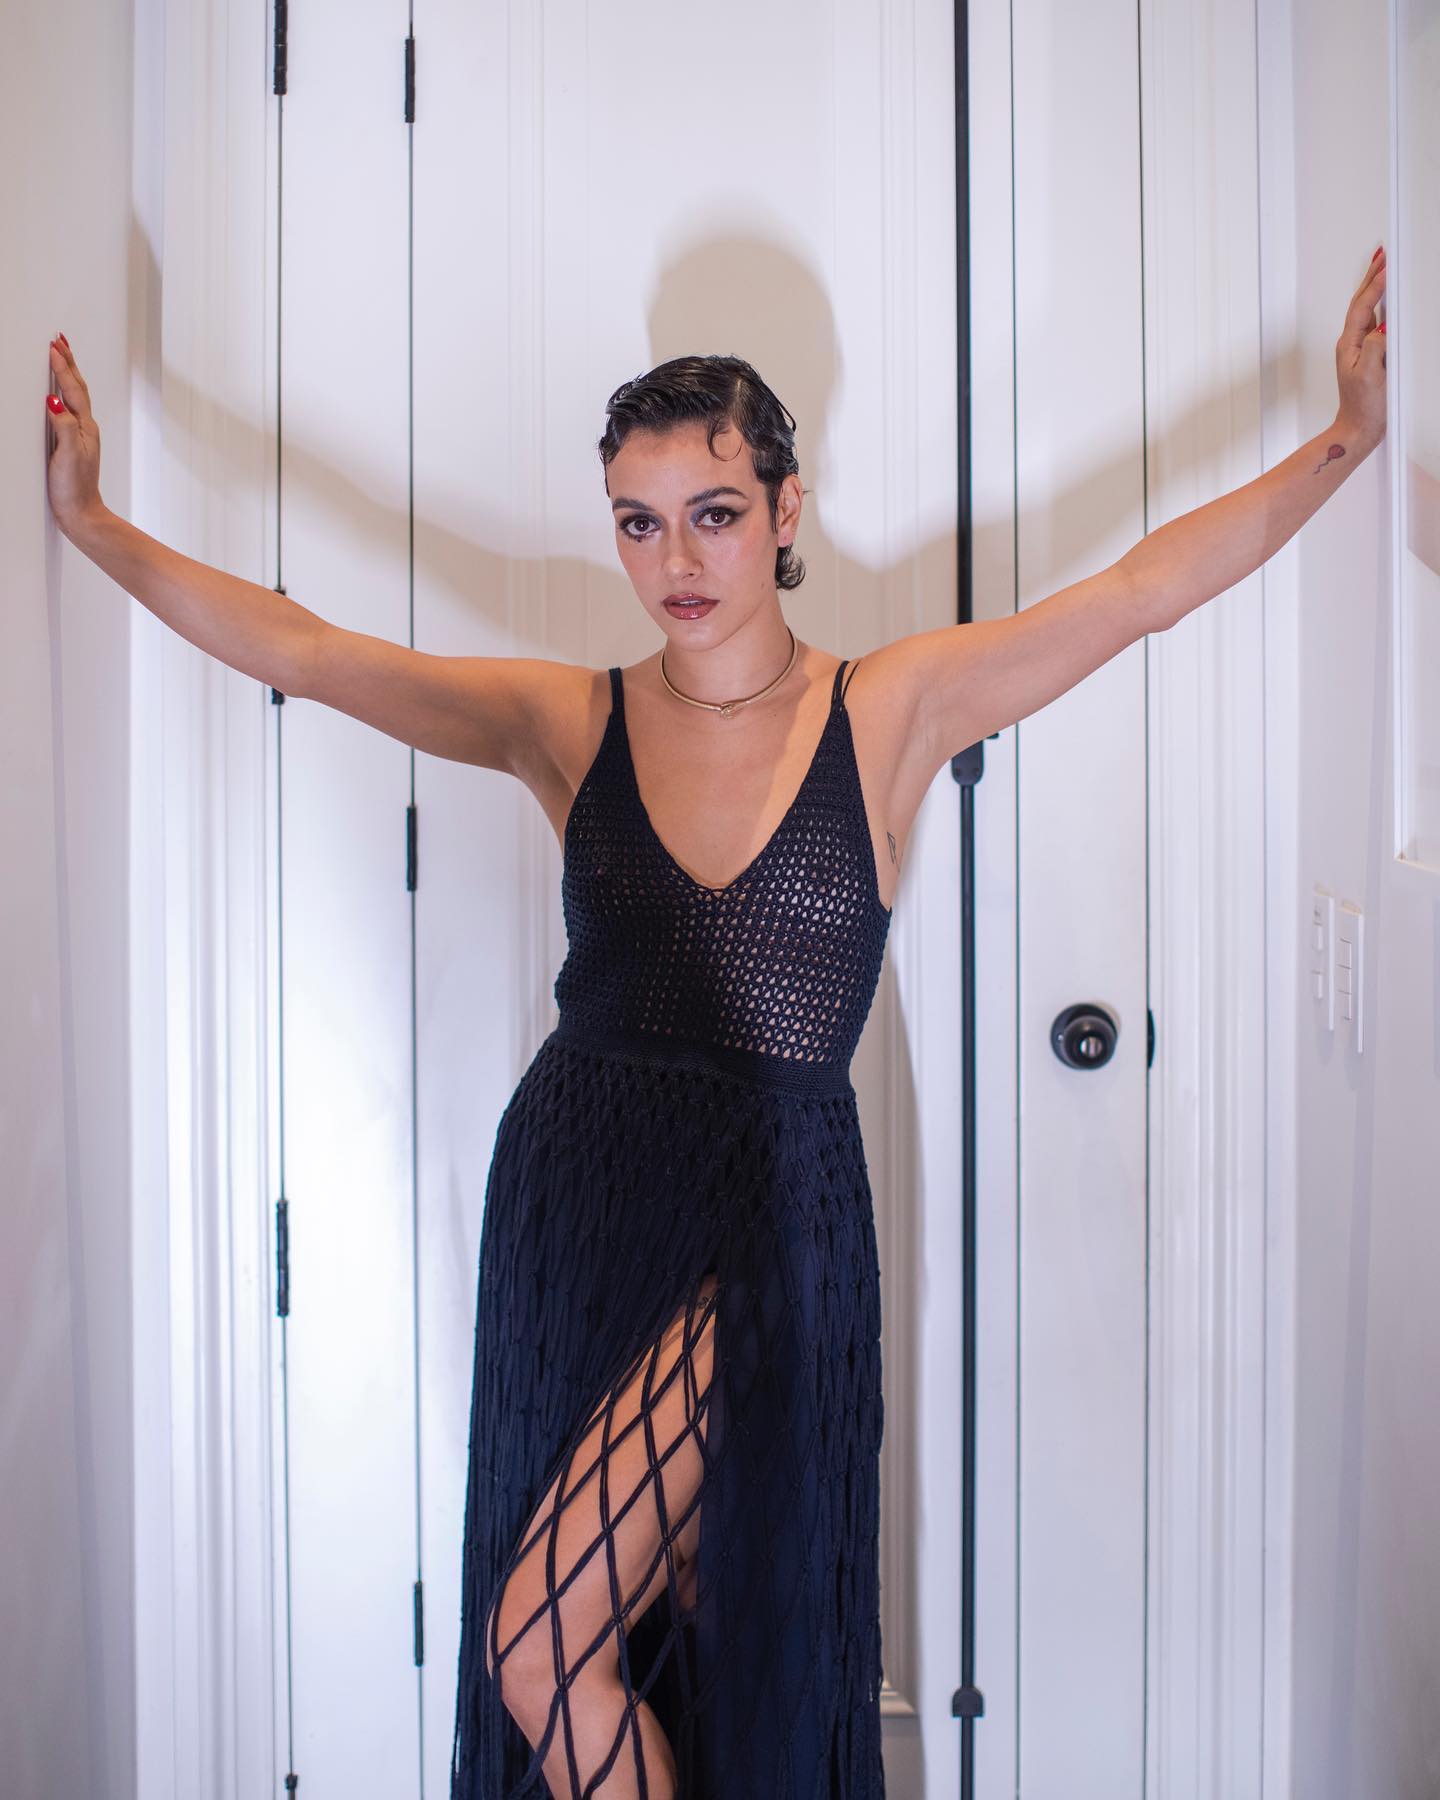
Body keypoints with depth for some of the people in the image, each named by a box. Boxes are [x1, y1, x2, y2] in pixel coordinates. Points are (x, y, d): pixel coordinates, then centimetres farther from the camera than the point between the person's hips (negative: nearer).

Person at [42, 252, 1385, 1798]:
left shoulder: (891, 711, -1)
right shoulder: (567, 722, 2)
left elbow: (1141, 587, -7)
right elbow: (298, 650, -2)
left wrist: (1345, 442, -15)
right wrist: (86, 520, -9)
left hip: (768, 1215, -3)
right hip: (569, 1191, 3)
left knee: (542, 1648, -8)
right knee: (644, 1641, 17)